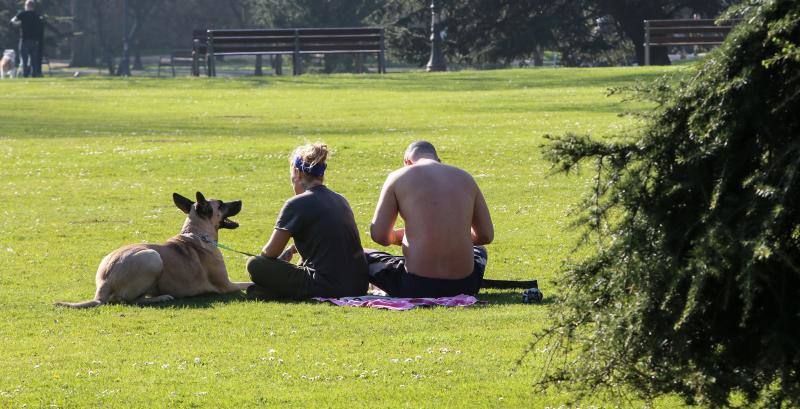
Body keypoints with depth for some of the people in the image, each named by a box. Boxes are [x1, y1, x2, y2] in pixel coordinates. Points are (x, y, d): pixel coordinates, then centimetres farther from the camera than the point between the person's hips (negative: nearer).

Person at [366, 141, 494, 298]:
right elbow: (486, 235, 14)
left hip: (416, 287, -4)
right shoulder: (465, 178, 10)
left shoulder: (399, 177, 0)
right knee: (479, 250, 41)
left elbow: (379, 235, -4)